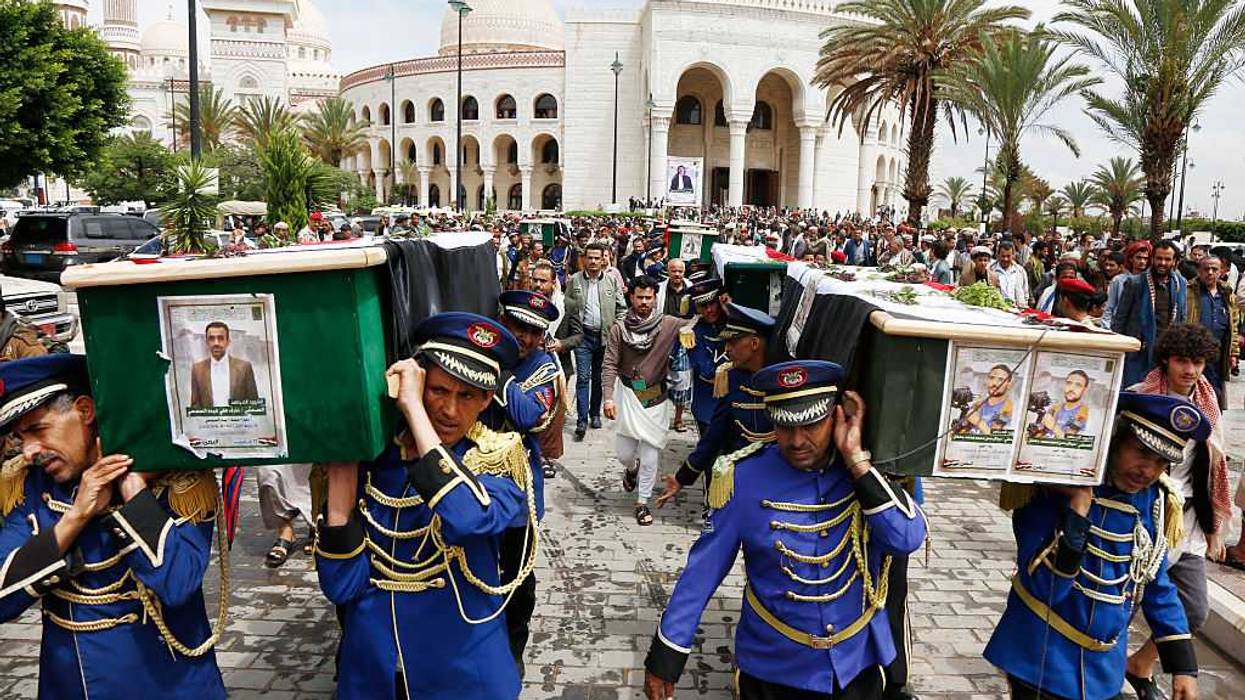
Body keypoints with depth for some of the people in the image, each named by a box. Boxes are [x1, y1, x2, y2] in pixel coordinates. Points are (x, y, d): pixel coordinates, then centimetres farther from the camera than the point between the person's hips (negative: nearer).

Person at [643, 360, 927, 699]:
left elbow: (907, 540, -23)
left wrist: (856, 459, -27)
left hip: (858, 665, 2)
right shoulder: (745, 478, -17)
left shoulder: (871, 468, -10)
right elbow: (704, 569, -11)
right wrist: (666, 653, -7)